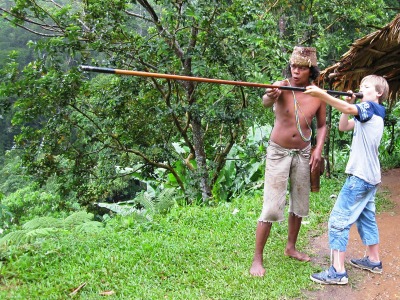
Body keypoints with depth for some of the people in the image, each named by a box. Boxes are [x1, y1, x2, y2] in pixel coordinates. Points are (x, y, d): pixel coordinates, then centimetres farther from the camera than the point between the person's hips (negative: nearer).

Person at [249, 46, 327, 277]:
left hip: (303, 153, 5)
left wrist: (318, 149, -5)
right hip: (279, 152, -4)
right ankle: (257, 259, 3)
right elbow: (266, 102, -40)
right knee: (272, 208, -8)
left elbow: (322, 125, 10)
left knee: (300, 204, 15)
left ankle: (291, 247, 35)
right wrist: (269, 96, -63)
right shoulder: (282, 86, -16)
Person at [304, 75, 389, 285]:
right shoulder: (372, 113, 18)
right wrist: (349, 103, 5)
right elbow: (343, 126, 17)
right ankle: (373, 260, 32)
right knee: (366, 218, 21)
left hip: (360, 175, -10)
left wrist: (321, 94, -41)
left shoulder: (370, 107, -9)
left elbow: (348, 109, -31)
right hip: (371, 176, 10)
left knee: (338, 220, -10)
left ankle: (337, 271, -10)